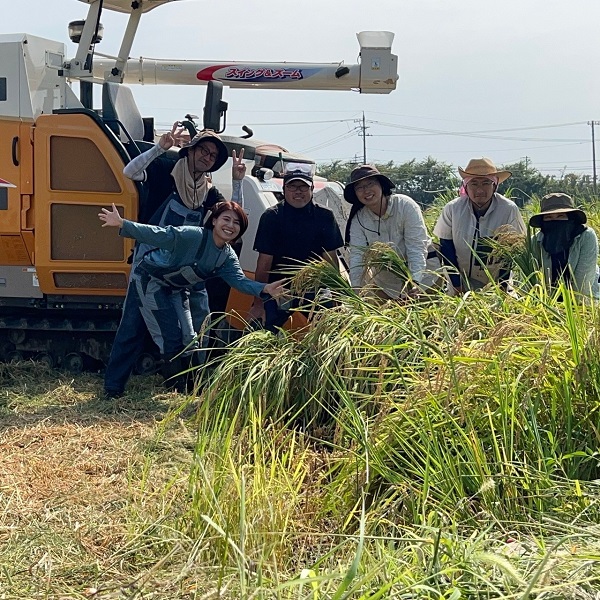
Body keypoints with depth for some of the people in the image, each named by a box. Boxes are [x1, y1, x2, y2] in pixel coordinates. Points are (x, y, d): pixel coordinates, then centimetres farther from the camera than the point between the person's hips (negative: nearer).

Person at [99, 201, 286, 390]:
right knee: (171, 338, -11)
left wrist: (265, 289, -36)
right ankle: (181, 388, -1)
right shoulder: (193, 235, -28)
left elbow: (240, 280, -17)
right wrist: (122, 224, -41)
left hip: (174, 289, 8)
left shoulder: (228, 257, -5)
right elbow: (158, 235, -33)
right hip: (149, 280, -8)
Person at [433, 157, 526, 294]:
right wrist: (457, 286, -9)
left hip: (495, 282, -1)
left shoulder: (509, 209, -15)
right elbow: (446, 247, -6)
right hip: (461, 280, 1)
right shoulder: (452, 209, -13)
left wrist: (502, 286, -10)